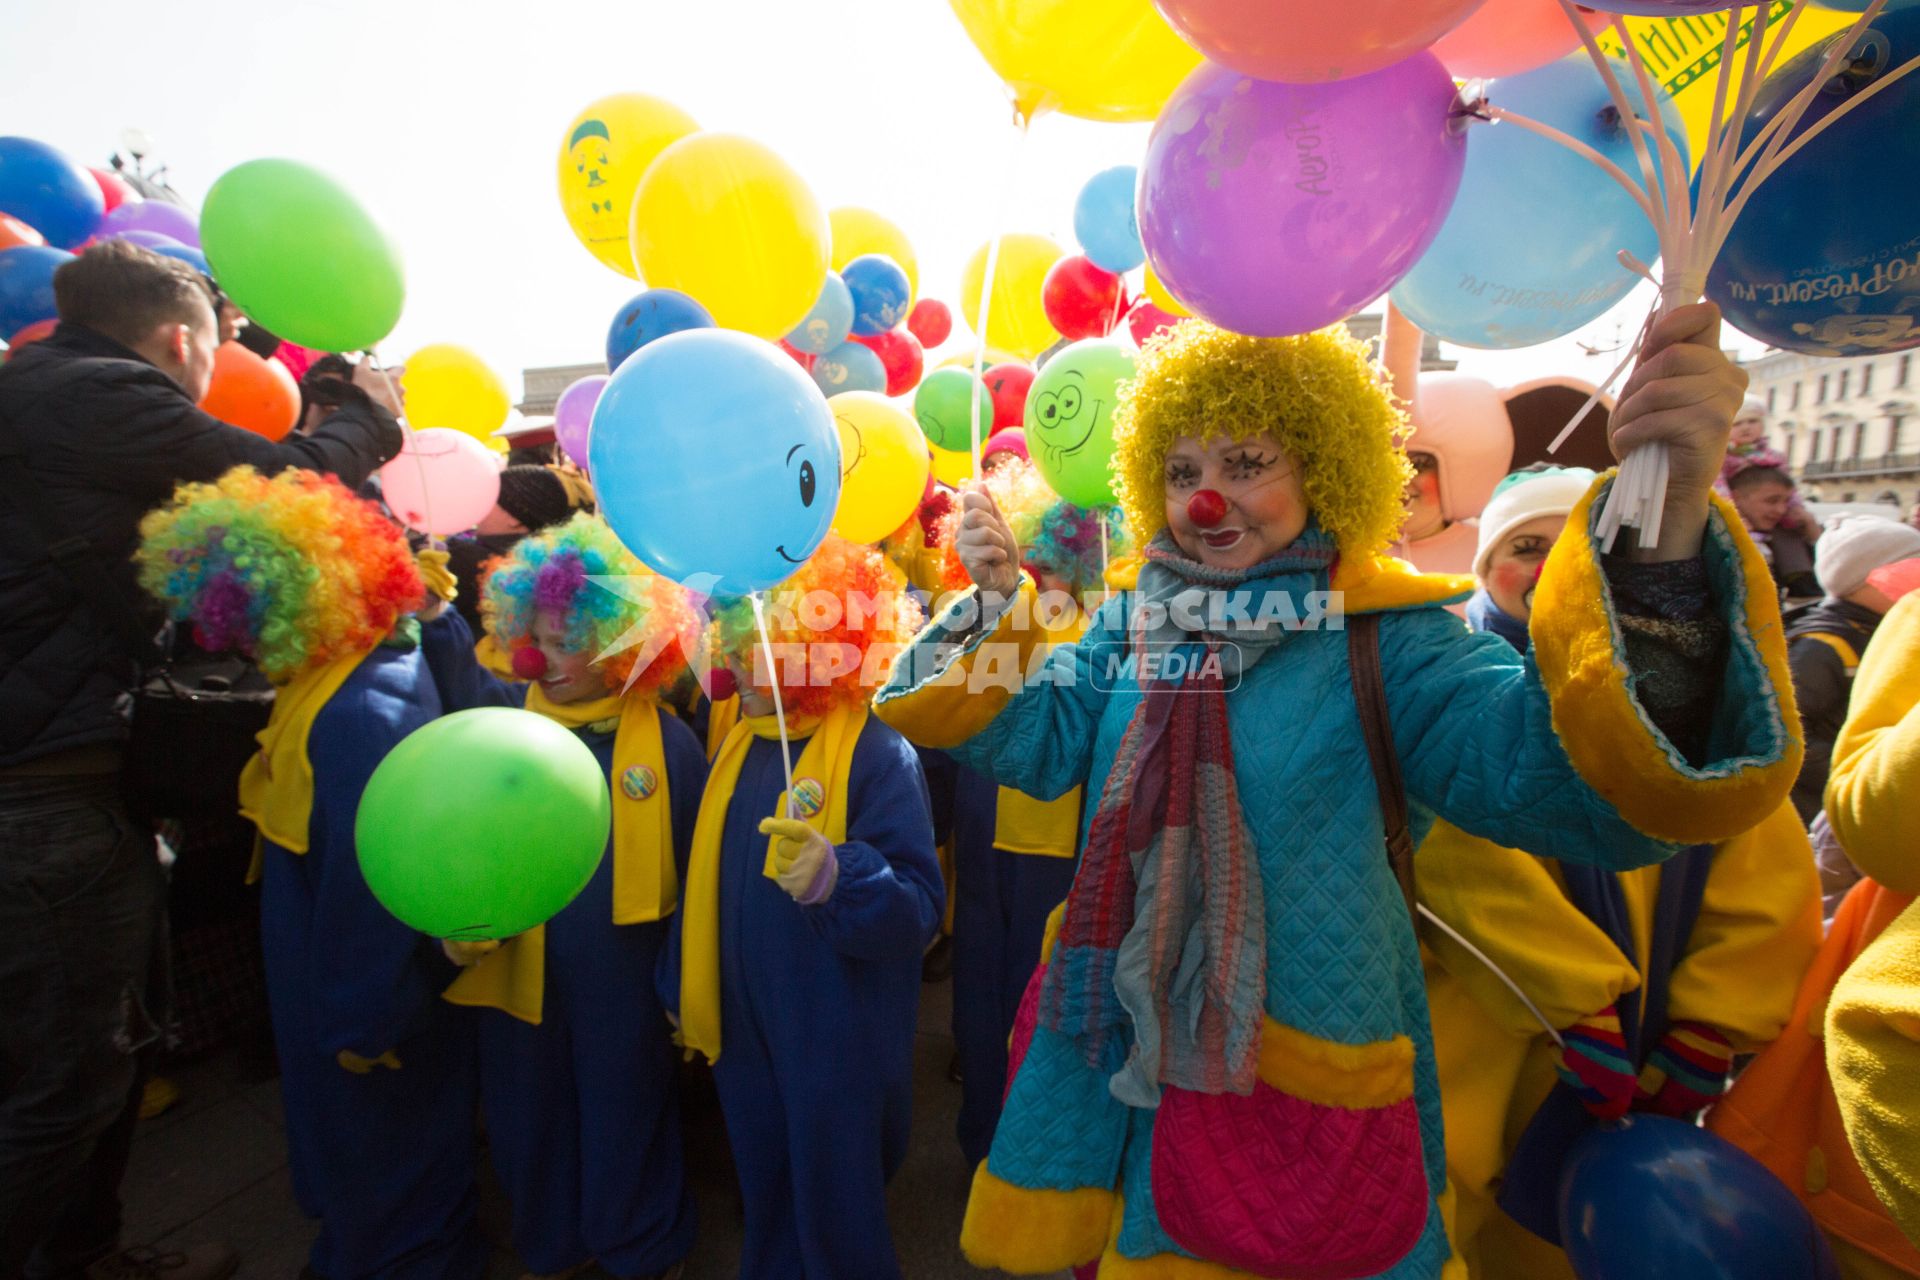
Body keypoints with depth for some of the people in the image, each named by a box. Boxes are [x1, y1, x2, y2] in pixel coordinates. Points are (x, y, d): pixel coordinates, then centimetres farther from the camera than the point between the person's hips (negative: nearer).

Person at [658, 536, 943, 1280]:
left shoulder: (879, 753, -20)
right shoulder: (737, 747, 1)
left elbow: (919, 907, -24)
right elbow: (707, 885, 10)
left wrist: (836, 879, -42)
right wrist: (683, 996, 16)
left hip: (838, 1046, -6)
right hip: (742, 1031, 6)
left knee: (836, 1214, 15)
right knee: (765, 1202, 26)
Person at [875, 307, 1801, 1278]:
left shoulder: (1381, 642, -13)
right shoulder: (1135, 622, 1)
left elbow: (1569, 771, -27)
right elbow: (1037, 739, 0)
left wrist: (1663, 538, -40)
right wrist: (998, 603, -11)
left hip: (1301, 1078, -3)